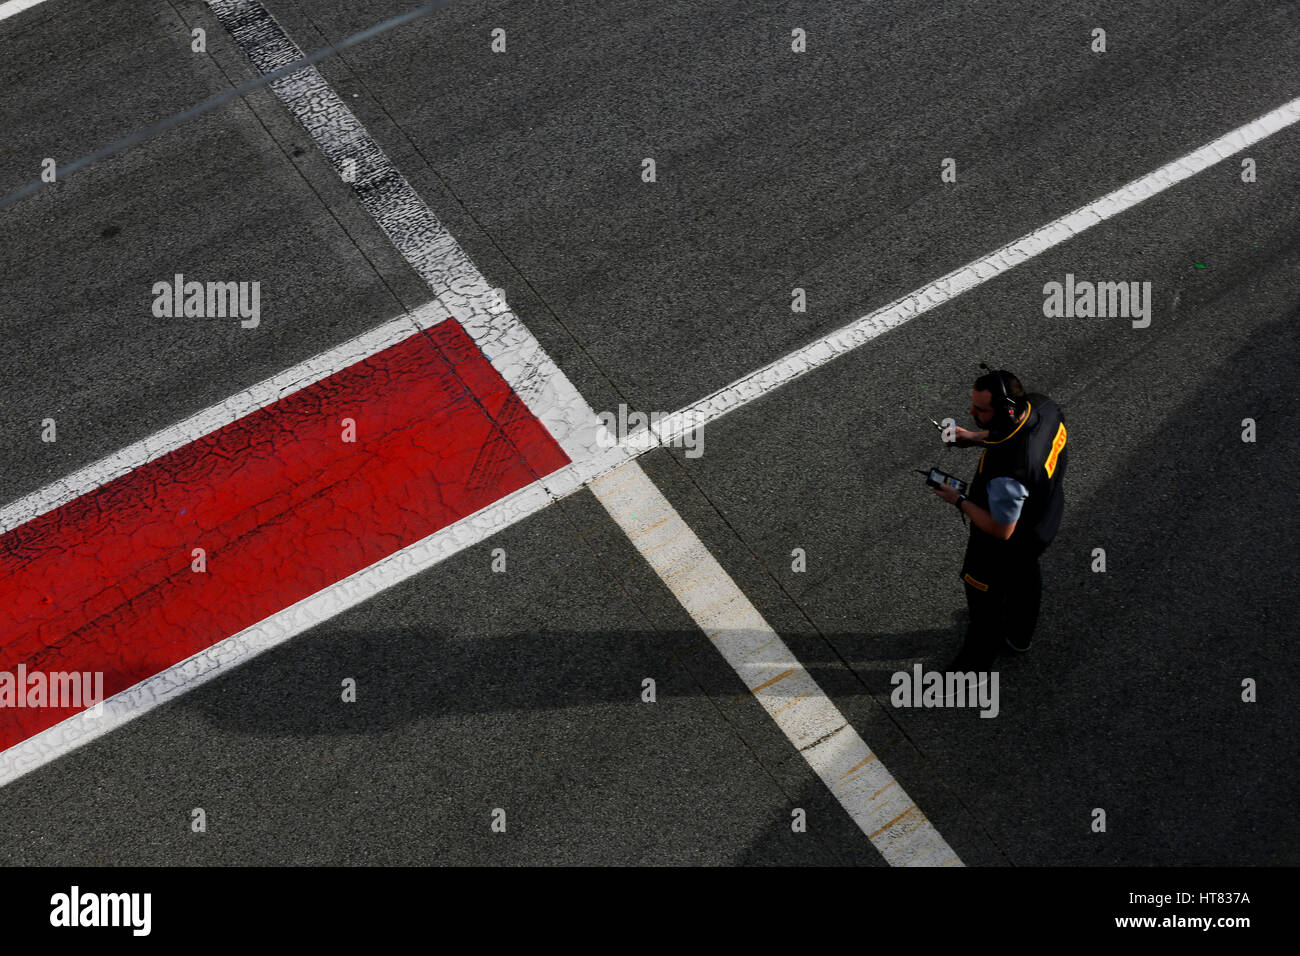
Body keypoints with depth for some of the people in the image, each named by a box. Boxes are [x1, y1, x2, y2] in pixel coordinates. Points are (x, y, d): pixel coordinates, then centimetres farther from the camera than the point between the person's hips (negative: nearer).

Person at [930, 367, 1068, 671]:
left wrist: (959, 501, -21)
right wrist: (977, 437, -5)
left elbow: (1001, 530, -31)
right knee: (1025, 578, 35)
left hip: (1005, 547, -8)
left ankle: (975, 664, 48)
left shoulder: (1006, 472, -48)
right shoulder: (1041, 404, -24)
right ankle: (1018, 637, 64)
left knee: (985, 600, 21)